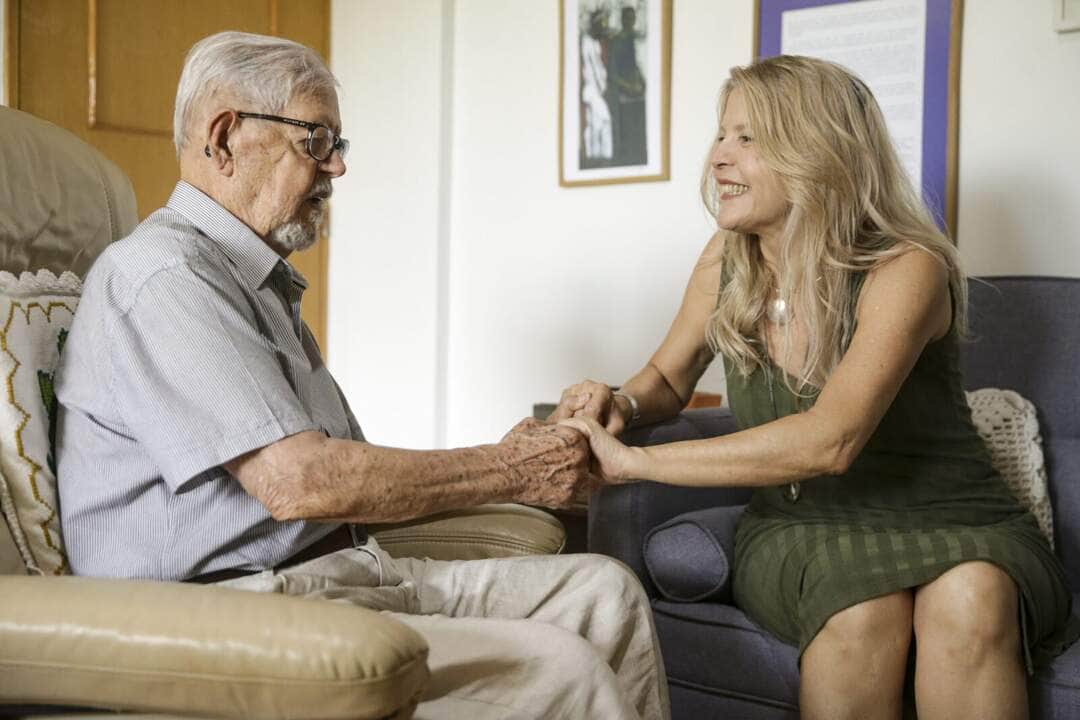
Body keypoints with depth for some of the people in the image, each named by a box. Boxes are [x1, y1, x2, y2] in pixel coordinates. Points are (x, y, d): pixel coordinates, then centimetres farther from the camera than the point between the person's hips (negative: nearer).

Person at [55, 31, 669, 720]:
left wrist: (506, 459, 6)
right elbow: (298, 482, -22)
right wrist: (509, 471, -12)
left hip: (341, 573, 10)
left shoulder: (262, 281, 22)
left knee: (604, 590, -2)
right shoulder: (164, 275, -12)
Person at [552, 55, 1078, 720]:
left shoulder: (905, 268, -17)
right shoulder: (727, 260, 0)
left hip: (951, 523, -2)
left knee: (971, 598, -36)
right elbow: (670, 377, 15)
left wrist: (632, 461, -30)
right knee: (860, 615, -32)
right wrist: (621, 405, -11)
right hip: (803, 531, 3)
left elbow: (830, 440, -31)